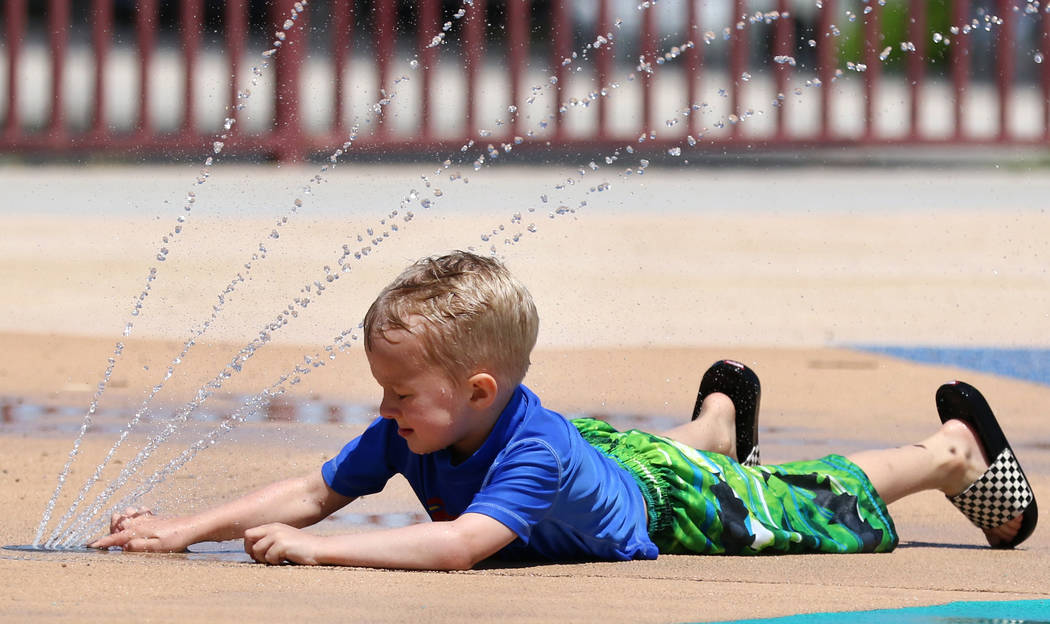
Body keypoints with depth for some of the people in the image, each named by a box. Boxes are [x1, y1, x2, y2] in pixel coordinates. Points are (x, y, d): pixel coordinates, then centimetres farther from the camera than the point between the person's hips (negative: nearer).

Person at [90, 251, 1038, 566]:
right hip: (606, 448, 6)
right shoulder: (403, 437, -29)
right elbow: (311, 493, -25)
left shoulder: (533, 456, -49)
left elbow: (458, 546, -63)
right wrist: (185, 531, -36)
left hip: (672, 497, -6)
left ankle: (955, 447, 39)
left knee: (826, 504, 16)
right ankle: (722, 414, 71)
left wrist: (316, 550, -69)